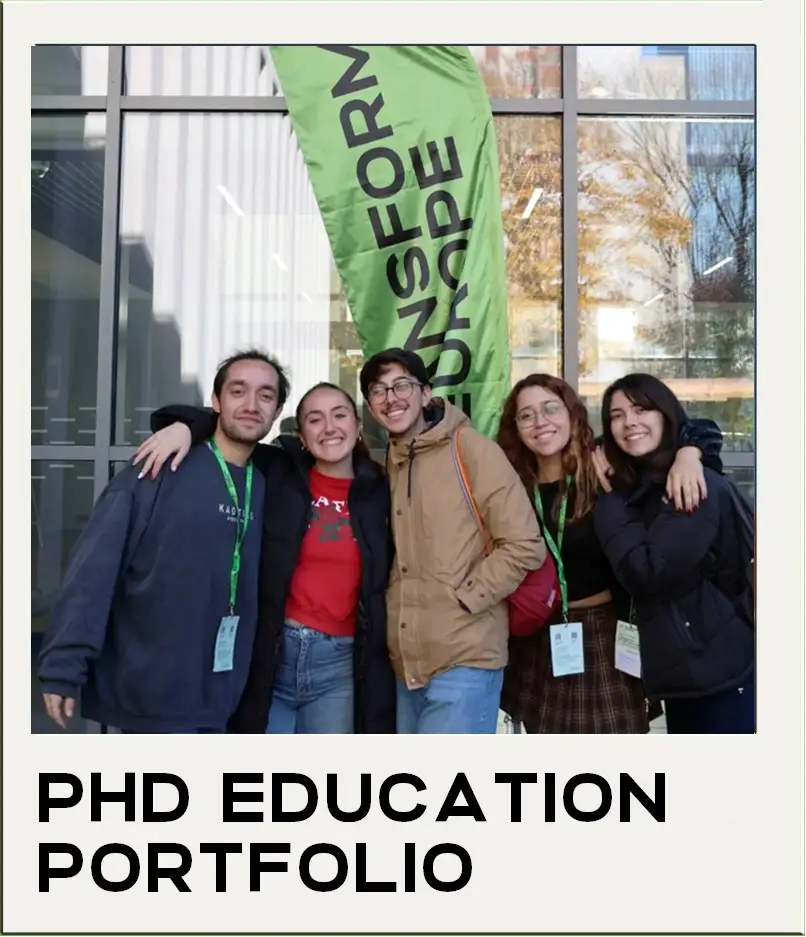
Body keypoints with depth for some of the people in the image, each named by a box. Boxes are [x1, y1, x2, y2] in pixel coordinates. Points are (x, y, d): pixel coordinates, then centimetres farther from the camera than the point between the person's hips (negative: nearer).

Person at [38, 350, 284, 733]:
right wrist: (64, 664, -16)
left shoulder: (266, 484, 7)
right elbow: (96, 565, -13)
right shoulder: (162, 470, -9)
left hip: (212, 697, 5)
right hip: (151, 692, -5)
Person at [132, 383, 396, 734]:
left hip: (339, 665, 1)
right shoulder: (276, 474, 2)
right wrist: (185, 427, -10)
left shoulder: (378, 493, 6)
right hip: (268, 656, -1)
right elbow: (224, 429, 8)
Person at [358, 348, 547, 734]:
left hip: (464, 660, -6)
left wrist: (462, 598, -12)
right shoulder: (384, 466, 12)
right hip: (404, 663, 7)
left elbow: (524, 546, -12)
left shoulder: (473, 450, -8)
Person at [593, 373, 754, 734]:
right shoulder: (637, 488, 11)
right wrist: (617, 495, -1)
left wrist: (611, 498, -12)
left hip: (723, 674, -8)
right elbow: (631, 585, 8)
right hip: (681, 674, 9)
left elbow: (647, 572, -21)